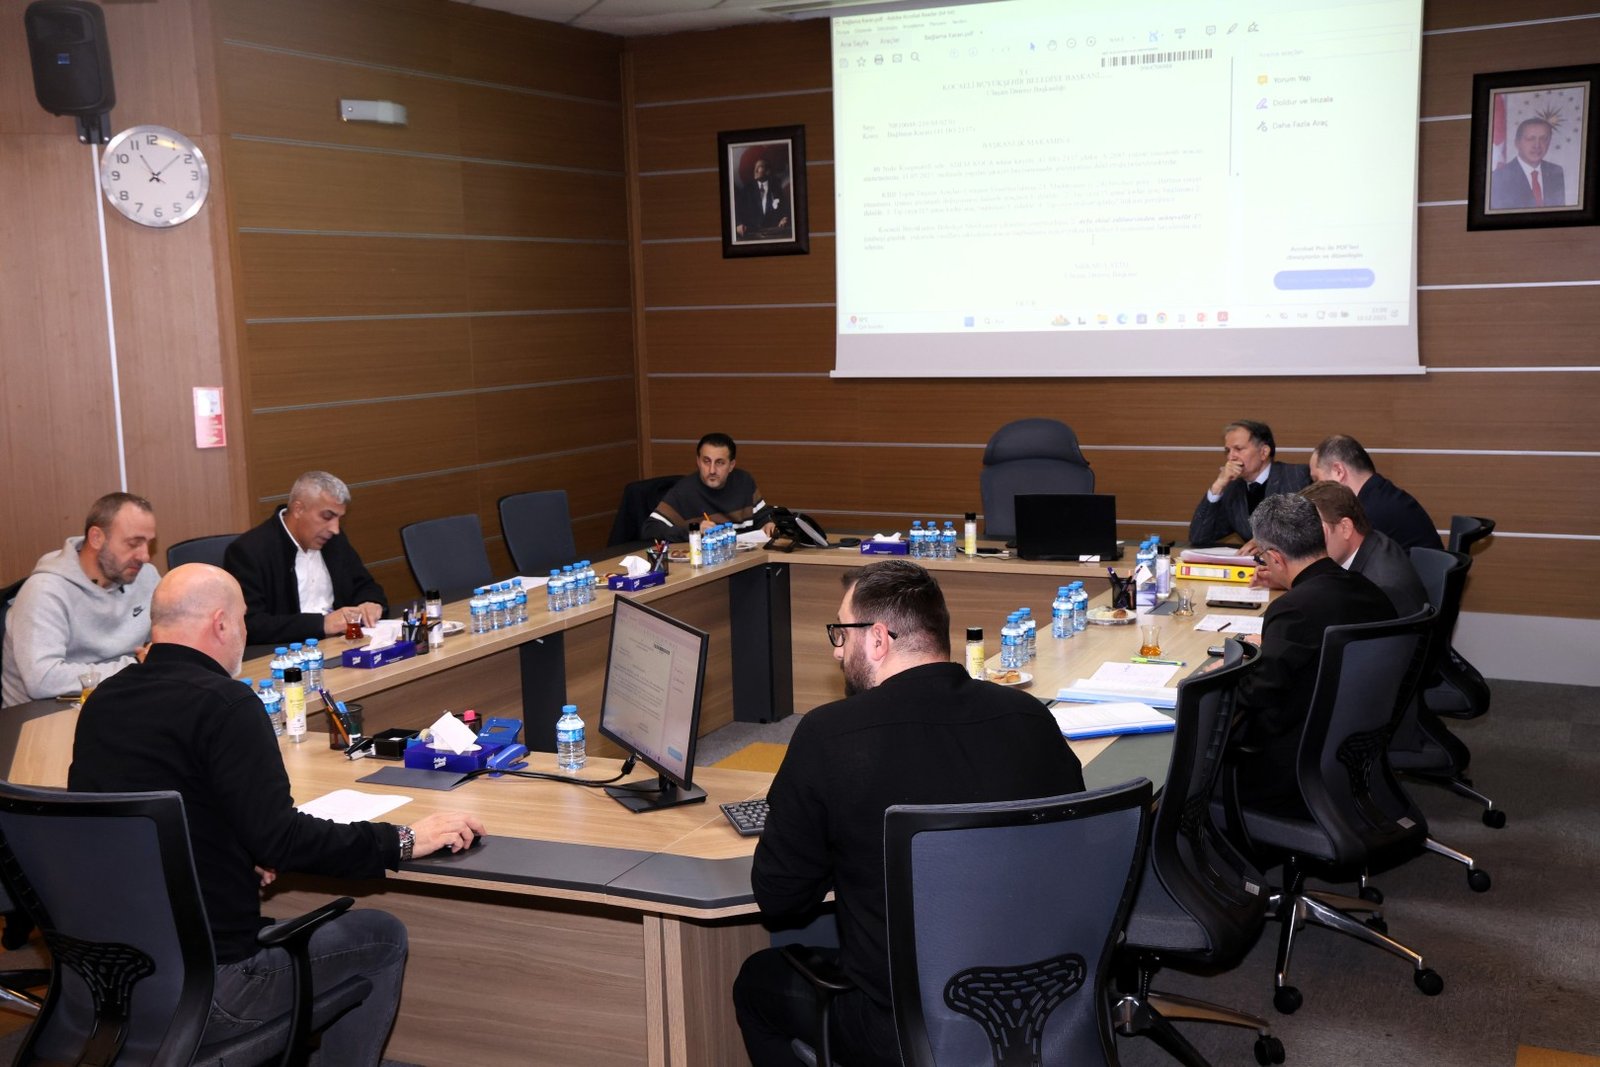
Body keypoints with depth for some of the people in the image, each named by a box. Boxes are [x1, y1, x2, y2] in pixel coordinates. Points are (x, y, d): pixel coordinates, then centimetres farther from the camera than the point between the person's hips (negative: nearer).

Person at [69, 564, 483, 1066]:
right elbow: (281, 841, -23)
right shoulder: (222, 702, -18)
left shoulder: (101, 701, 5)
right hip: (201, 992, -8)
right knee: (380, 937, 10)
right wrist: (404, 841, -13)